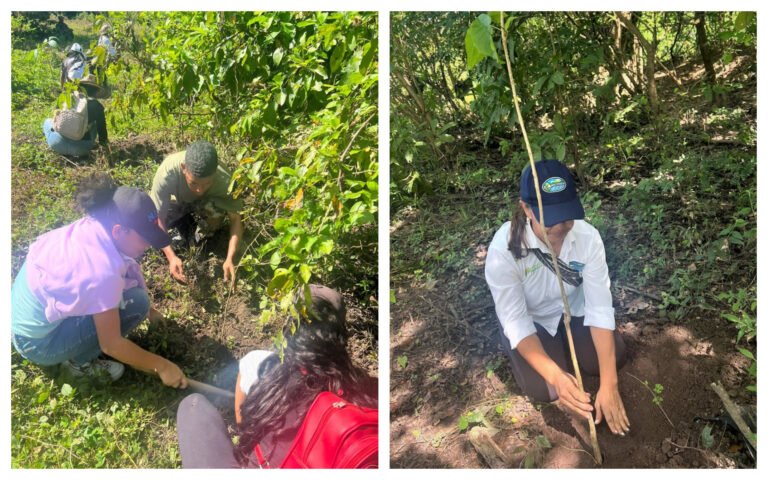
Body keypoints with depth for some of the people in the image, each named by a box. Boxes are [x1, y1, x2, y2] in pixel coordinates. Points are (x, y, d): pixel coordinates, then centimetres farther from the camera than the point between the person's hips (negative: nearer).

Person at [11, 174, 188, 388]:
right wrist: (161, 366, -14)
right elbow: (111, 346, -23)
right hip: (37, 342, -8)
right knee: (135, 303, -18)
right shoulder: (101, 270, -32)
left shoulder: (91, 228, -9)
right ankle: (78, 361, 1)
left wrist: (147, 309, 17)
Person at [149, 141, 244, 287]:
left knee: (218, 210, -35)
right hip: (176, 203, 1)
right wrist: (171, 256, -46)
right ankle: (182, 225, 4)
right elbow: (157, 218, -33)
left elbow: (235, 219, -28)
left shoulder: (223, 180, -37)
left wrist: (230, 259, -42)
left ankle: (199, 237, -4)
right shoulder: (167, 171, -39)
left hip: (203, 206, -1)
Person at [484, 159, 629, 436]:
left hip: (573, 309, 3)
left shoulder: (587, 237, -26)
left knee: (614, 358, -13)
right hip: (530, 320, -3)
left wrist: (609, 385, -32)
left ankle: (563, 343, 17)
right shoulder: (504, 249, -34)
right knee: (544, 389, -18)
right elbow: (516, 321, -30)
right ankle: (515, 349, 13)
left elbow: (600, 308, -26)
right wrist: (555, 376, -45)